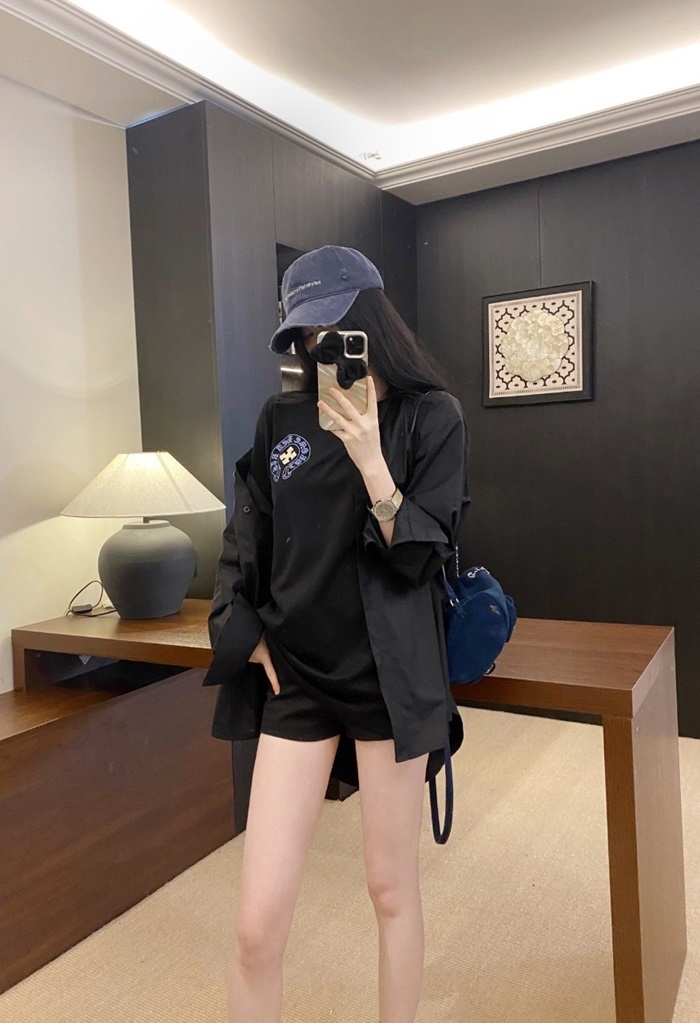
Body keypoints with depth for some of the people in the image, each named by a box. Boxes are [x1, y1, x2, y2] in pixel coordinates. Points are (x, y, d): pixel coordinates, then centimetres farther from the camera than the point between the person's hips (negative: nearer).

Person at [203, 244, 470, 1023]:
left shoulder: (431, 415, -3)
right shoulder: (281, 418, 5)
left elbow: (422, 557, -8)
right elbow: (243, 543, 11)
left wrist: (369, 461, -19)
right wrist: (252, 639, 0)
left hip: (388, 677, -2)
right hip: (294, 679, 2)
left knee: (392, 888, 15)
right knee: (257, 924, 2)